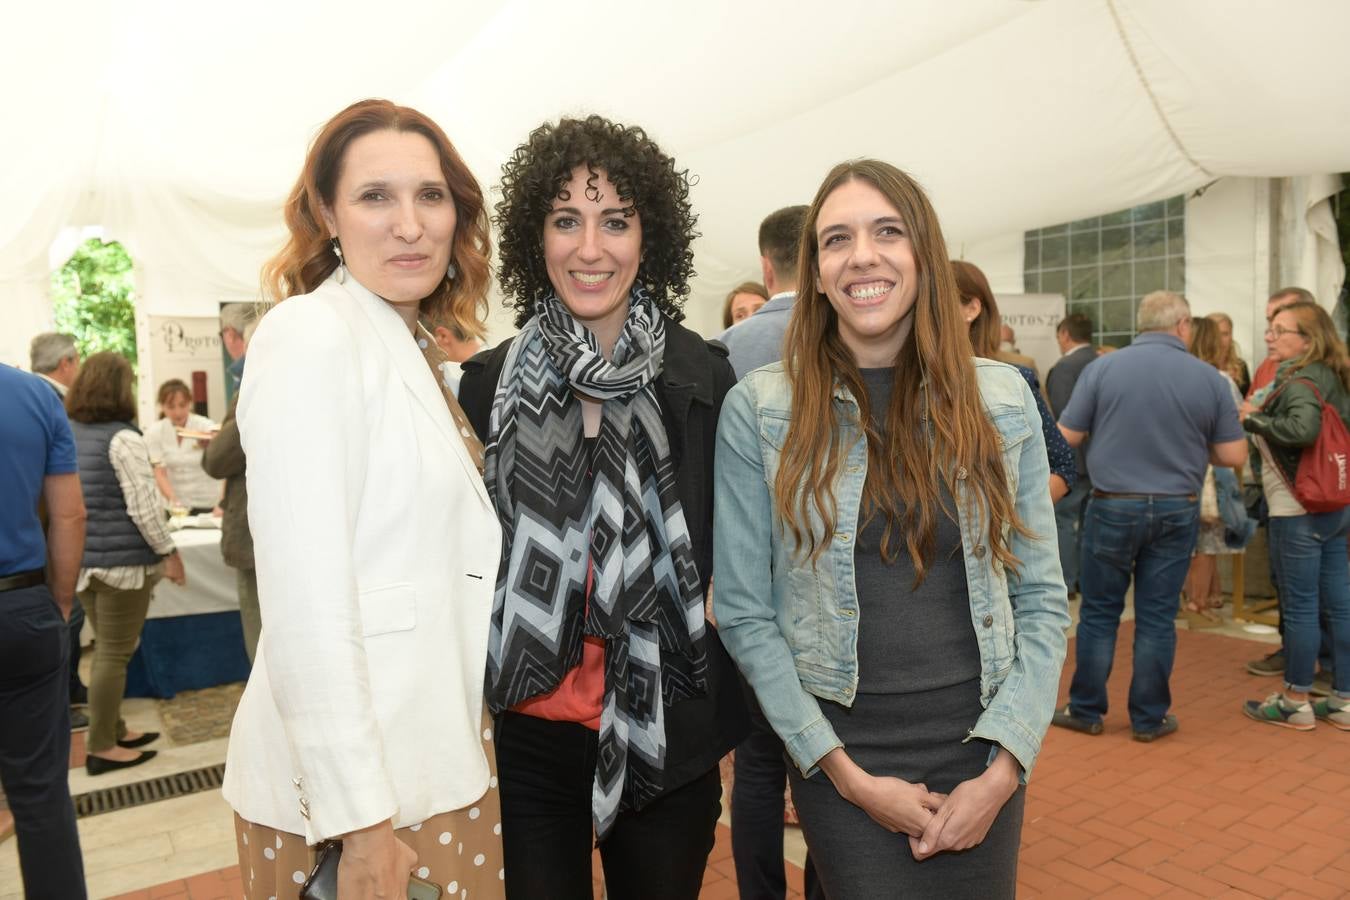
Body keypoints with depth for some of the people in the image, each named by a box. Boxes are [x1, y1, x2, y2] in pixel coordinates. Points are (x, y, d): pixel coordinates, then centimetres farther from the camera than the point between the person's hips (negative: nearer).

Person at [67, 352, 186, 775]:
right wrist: (167, 552, -8)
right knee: (115, 653, 1)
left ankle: (113, 731, 28)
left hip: (80, 558, 8)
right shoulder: (123, 438, -14)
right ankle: (102, 748, 8)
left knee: (106, 650, 18)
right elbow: (143, 506, -18)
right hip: (121, 560, -8)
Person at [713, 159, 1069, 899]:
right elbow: (743, 614, -7)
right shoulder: (758, 409, -8)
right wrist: (844, 772, -9)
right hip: (843, 761, -2)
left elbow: (1043, 599, 2)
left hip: (980, 756, 3)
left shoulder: (1001, 399, -1)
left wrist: (1005, 766, -6)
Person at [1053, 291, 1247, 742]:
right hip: (1176, 510, 1)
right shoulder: (1209, 377, -3)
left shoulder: (1102, 368, -7)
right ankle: (1149, 718, 20)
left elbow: (1066, 438, -4)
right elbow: (1234, 455, 0)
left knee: (1099, 612, 10)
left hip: (1113, 506, -1)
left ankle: (1086, 710, 18)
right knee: (1157, 617, 10)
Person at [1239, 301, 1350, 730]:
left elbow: (1303, 427, -33)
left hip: (1300, 513, -9)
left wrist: (1253, 418, -19)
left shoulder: (1299, 382, -16)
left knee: (1299, 606, 1)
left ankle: (1296, 702, 12)